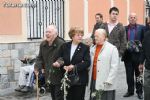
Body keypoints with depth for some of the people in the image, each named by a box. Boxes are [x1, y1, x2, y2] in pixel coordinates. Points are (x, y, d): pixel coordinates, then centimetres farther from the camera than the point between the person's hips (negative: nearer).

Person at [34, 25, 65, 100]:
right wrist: (37, 67, -2)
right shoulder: (43, 44, 7)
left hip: (58, 76, -7)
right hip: (49, 77, 7)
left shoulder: (61, 44, -17)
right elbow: (40, 58, 14)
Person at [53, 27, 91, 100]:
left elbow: (87, 62, -10)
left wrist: (74, 67, -17)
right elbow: (60, 58, 9)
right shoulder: (65, 46, 6)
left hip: (80, 79, -3)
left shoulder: (85, 48, -3)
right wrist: (64, 66, -10)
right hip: (68, 78, 3)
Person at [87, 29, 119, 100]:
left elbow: (114, 67, -10)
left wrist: (108, 81, -15)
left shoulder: (112, 49, -5)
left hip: (106, 85, -5)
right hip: (94, 82, 6)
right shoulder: (92, 49, 14)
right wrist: (89, 80, 8)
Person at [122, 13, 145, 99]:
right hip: (128, 55, 2)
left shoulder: (141, 28, -1)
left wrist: (141, 48, -12)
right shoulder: (125, 28, 5)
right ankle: (130, 91, 21)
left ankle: (139, 91, 20)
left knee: (138, 74, 9)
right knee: (129, 74, 9)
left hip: (137, 54, -2)